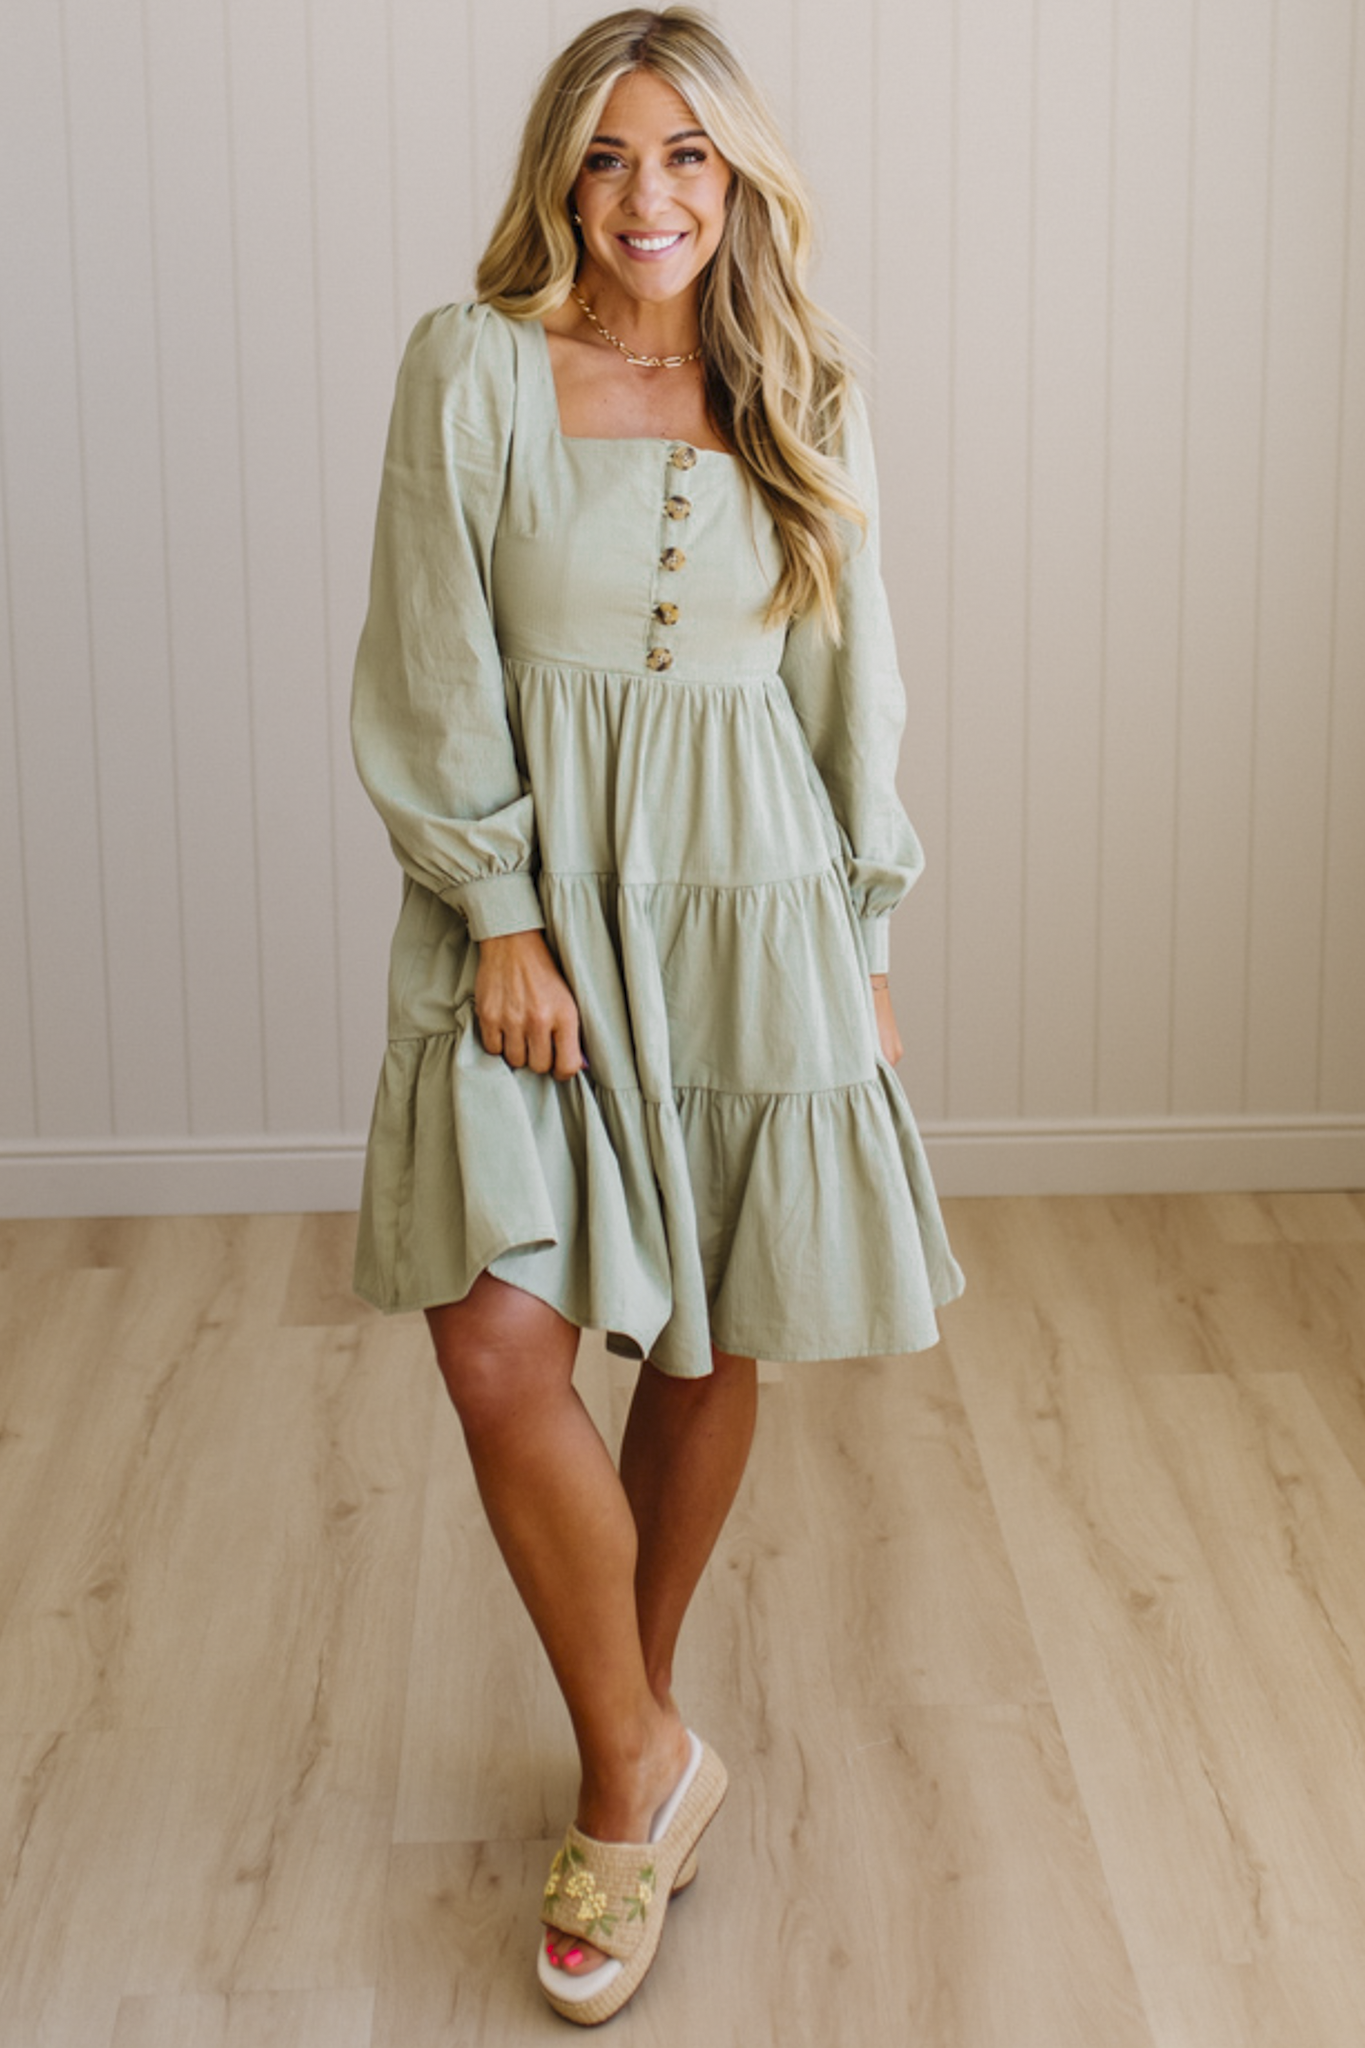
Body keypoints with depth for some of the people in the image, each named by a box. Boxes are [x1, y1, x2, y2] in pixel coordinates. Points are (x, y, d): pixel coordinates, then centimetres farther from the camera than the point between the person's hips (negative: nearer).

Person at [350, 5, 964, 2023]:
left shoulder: (802, 400, 6)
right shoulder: (474, 370, -4)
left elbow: (852, 686, 10)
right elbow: (434, 678, -5)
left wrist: (867, 940, 8)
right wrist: (505, 917, -12)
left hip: (750, 903, 3)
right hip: (533, 893, -2)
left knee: (708, 1345, 8)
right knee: (498, 1347, -13)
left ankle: (640, 1728, 30)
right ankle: (643, 1761, 7)